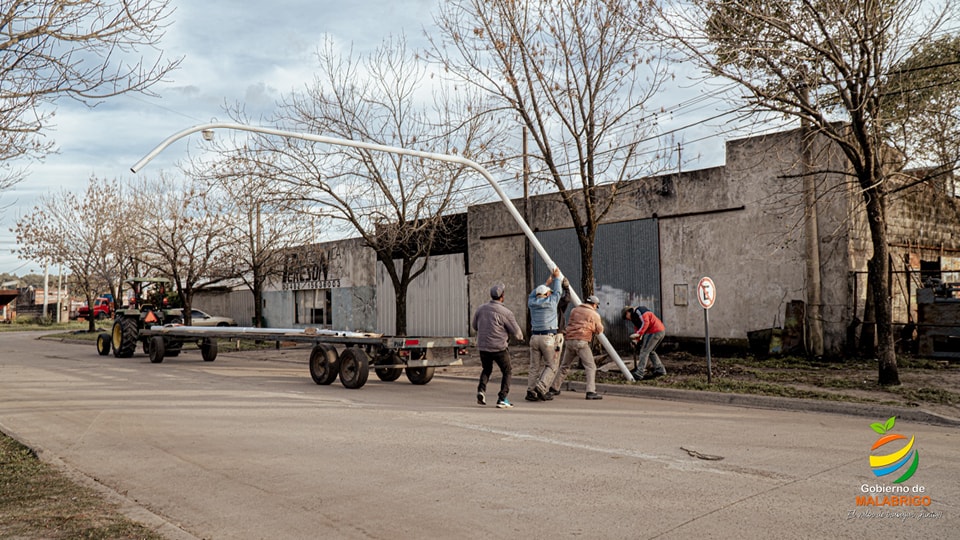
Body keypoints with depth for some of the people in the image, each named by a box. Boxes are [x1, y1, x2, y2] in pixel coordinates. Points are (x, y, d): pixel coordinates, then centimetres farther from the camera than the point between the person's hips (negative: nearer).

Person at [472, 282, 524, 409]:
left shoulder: (480, 309, 2)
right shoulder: (505, 312, -13)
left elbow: (474, 326, 16)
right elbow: (516, 331, -6)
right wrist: (520, 337, 17)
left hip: (482, 346, 5)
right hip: (498, 348, -4)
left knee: (486, 370, 26)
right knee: (507, 372, 13)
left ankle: (481, 390, 4)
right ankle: (502, 399, 5)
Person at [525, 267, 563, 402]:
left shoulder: (532, 302, 9)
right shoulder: (551, 302, -2)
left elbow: (533, 294, 31)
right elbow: (557, 292, 17)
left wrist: (547, 282, 38)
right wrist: (557, 277, 31)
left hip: (534, 337, 5)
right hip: (548, 338, -5)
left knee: (534, 367, 7)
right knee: (551, 365, 4)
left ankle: (531, 391, 0)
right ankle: (541, 387, -13)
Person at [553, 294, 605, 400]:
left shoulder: (574, 310, 15)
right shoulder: (594, 314, 3)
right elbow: (599, 331, 11)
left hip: (569, 340, 5)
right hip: (582, 342, -5)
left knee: (564, 366, 19)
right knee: (591, 367, -3)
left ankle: (554, 388, 25)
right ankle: (591, 392, -15)